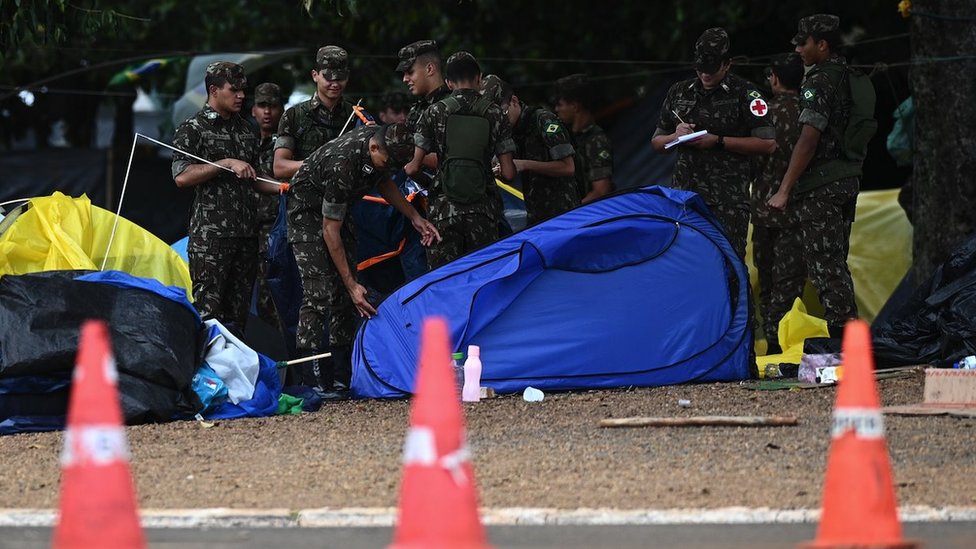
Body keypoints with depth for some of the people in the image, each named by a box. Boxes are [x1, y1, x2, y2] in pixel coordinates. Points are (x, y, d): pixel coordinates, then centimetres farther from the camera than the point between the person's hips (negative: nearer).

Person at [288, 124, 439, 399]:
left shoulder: (386, 144, -14)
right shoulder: (343, 165, -37)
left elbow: (384, 182, 11)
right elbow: (330, 231, -30)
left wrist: (415, 217, 0)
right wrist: (352, 284, -29)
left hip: (338, 208, 8)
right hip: (308, 208, -8)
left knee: (345, 294, 3)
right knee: (320, 292, -20)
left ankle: (342, 375, 5)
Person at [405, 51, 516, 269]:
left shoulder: (435, 113, 1)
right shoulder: (494, 114, 2)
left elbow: (413, 167, -1)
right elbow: (508, 173, 0)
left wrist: (408, 167, 22)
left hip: (444, 209, -1)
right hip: (483, 210, 1)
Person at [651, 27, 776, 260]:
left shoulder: (745, 93, 0)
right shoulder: (679, 92, 15)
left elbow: (767, 143, -6)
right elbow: (657, 142, 22)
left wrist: (718, 141, -11)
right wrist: (676, 136, -2)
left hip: (728, 199, -5)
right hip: (685, 191, 5)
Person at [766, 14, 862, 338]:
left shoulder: (819, 84, -15)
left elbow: (809, 140, -20)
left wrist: (784, 191, -19)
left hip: (819, 187, -9)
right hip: (848, 183, 9)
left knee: (823, 263, -6)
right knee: (837, 261, 15)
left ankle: (843, 331, -11)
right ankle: (848, 329, 16)